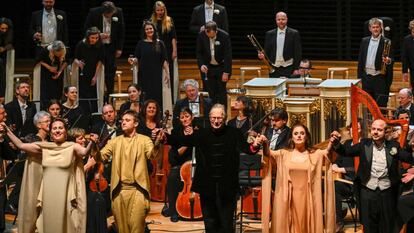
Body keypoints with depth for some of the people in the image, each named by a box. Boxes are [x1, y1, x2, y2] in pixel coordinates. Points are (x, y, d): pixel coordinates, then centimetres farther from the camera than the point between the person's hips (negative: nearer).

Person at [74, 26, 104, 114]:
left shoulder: (100, 46, -6)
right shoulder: (81, 44, -11)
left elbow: (100, 61, 0)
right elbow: (75, 58, -3)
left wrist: (96, 76, -3)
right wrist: (78, 62, -27)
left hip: (93, 74, 2)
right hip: (83, 75, -2)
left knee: (93, 96, 2)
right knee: (83, 95, -7)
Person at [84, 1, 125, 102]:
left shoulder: (118, 12, -7)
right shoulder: (93, 12, -12)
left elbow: (121, 31, 3)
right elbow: (86, 29, -3)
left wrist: (119, 48, 2)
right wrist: (98, 35, -19)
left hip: (111, 47, 1)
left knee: (110, 73, 1)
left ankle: (109, 98, 8)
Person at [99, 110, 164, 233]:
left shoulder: (144, 140, 4)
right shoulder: (115, 141, 13)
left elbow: (152, 154, -14)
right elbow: (101, 156, 4)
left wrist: (157, 144, -36)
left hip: (137, 189, -3)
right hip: (119, 190, 3)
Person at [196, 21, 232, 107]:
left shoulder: (224, 36, -20)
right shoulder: (201, 35, -11)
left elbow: (228, 55, -15)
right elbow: (199, 52, 0)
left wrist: (226, 72, -16)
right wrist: (201, 64, -16)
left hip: (222, 67, -2)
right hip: (209, 67, 2)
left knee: (222, 91, -4)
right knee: (211, 93, 1)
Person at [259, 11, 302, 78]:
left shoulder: (294, 33, 0)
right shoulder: (269, 34, 8)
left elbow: (298, 52, -1)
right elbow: (267, 51, 11)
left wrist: (296, 69, -7)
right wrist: (262, 55, -11)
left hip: (289, 69, -2)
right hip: (274, 69, 2)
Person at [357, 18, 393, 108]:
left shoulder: (386, 42, -3)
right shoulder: (364, 41, 10)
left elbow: (391, 59, -4)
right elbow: (360, 59, 13)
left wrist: (388, 61, -27)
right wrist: (360, 76, 9)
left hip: (380, 78, -4)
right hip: (367, 77, 4)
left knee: (381, 105, -4)